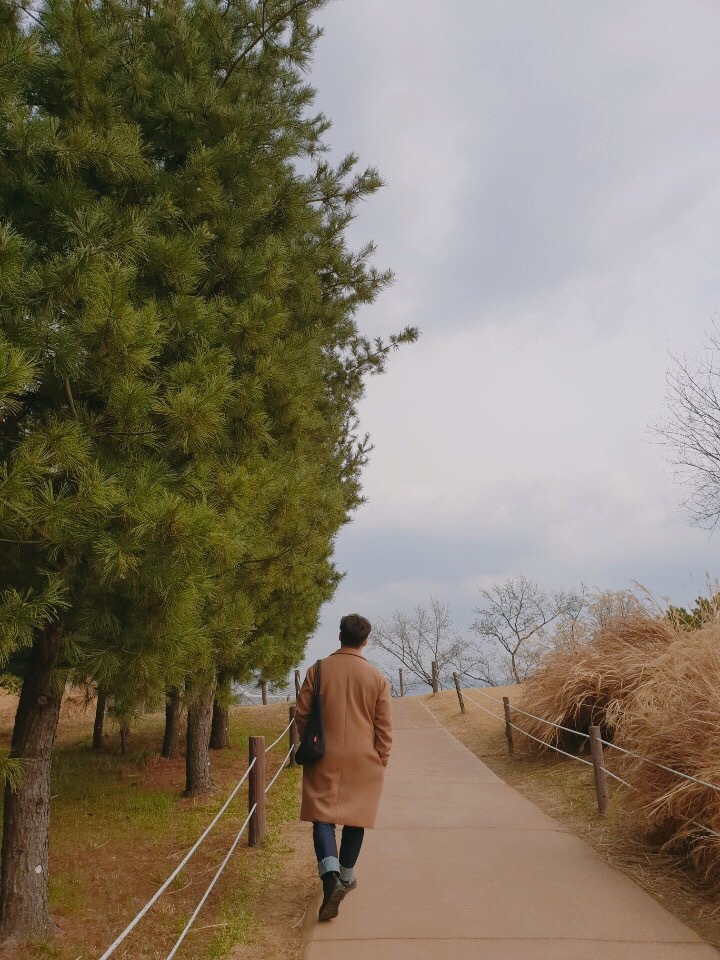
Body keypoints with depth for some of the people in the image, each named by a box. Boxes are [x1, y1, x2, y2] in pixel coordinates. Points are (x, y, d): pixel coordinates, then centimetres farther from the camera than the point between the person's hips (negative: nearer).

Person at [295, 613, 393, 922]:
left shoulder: (319, 670, -4)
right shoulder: (376, 677, -3)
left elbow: (301, 714, 1)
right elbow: (384, 726, -1)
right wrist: (381, 761, 10)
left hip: (325, 758, -1)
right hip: (363, 760, 1)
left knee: (322, 816, 1)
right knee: (355, 818, 15)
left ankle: (331, 877, -17)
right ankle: (346, 876, 26)